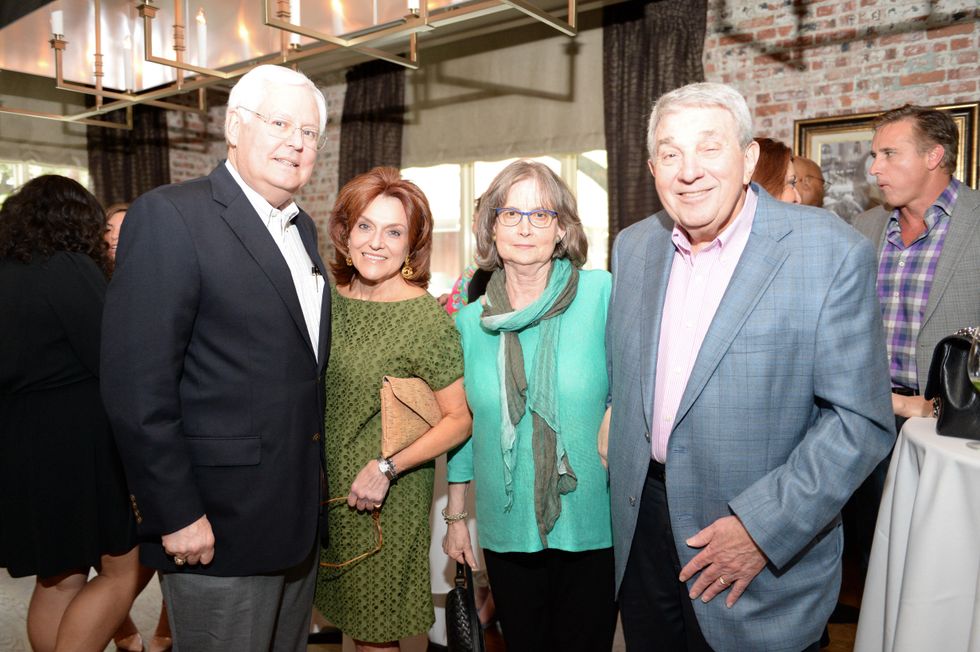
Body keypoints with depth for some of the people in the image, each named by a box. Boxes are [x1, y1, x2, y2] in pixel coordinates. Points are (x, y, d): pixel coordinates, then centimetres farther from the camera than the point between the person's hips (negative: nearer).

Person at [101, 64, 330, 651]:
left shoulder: (303, 228, 11)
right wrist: (175, 515, -17)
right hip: (218, 524, -7)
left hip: (298, 514, 8)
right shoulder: (170, 215, -14)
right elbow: (137, 384, -18)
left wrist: (314, 480, 12)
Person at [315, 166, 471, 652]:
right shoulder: (330, 297, 0)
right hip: (323, 488, 5)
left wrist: (387, 468, -21)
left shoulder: (425, 316, -16)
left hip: (385, 501, -5)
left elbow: (460, 418, -13)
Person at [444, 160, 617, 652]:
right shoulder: (470, 321, 2)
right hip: (506, 531, 3)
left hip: (592, 529, -2)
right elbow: (465, 424, 10)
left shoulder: (602, 294, -9)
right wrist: (455, 516, 12)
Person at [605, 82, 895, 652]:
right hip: (642, 529, 5)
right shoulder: (633, 246, 3)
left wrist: (764, 526, -19)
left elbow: (863, 419, -15)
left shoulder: (833, 253, -14)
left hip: (766, 549, -4)